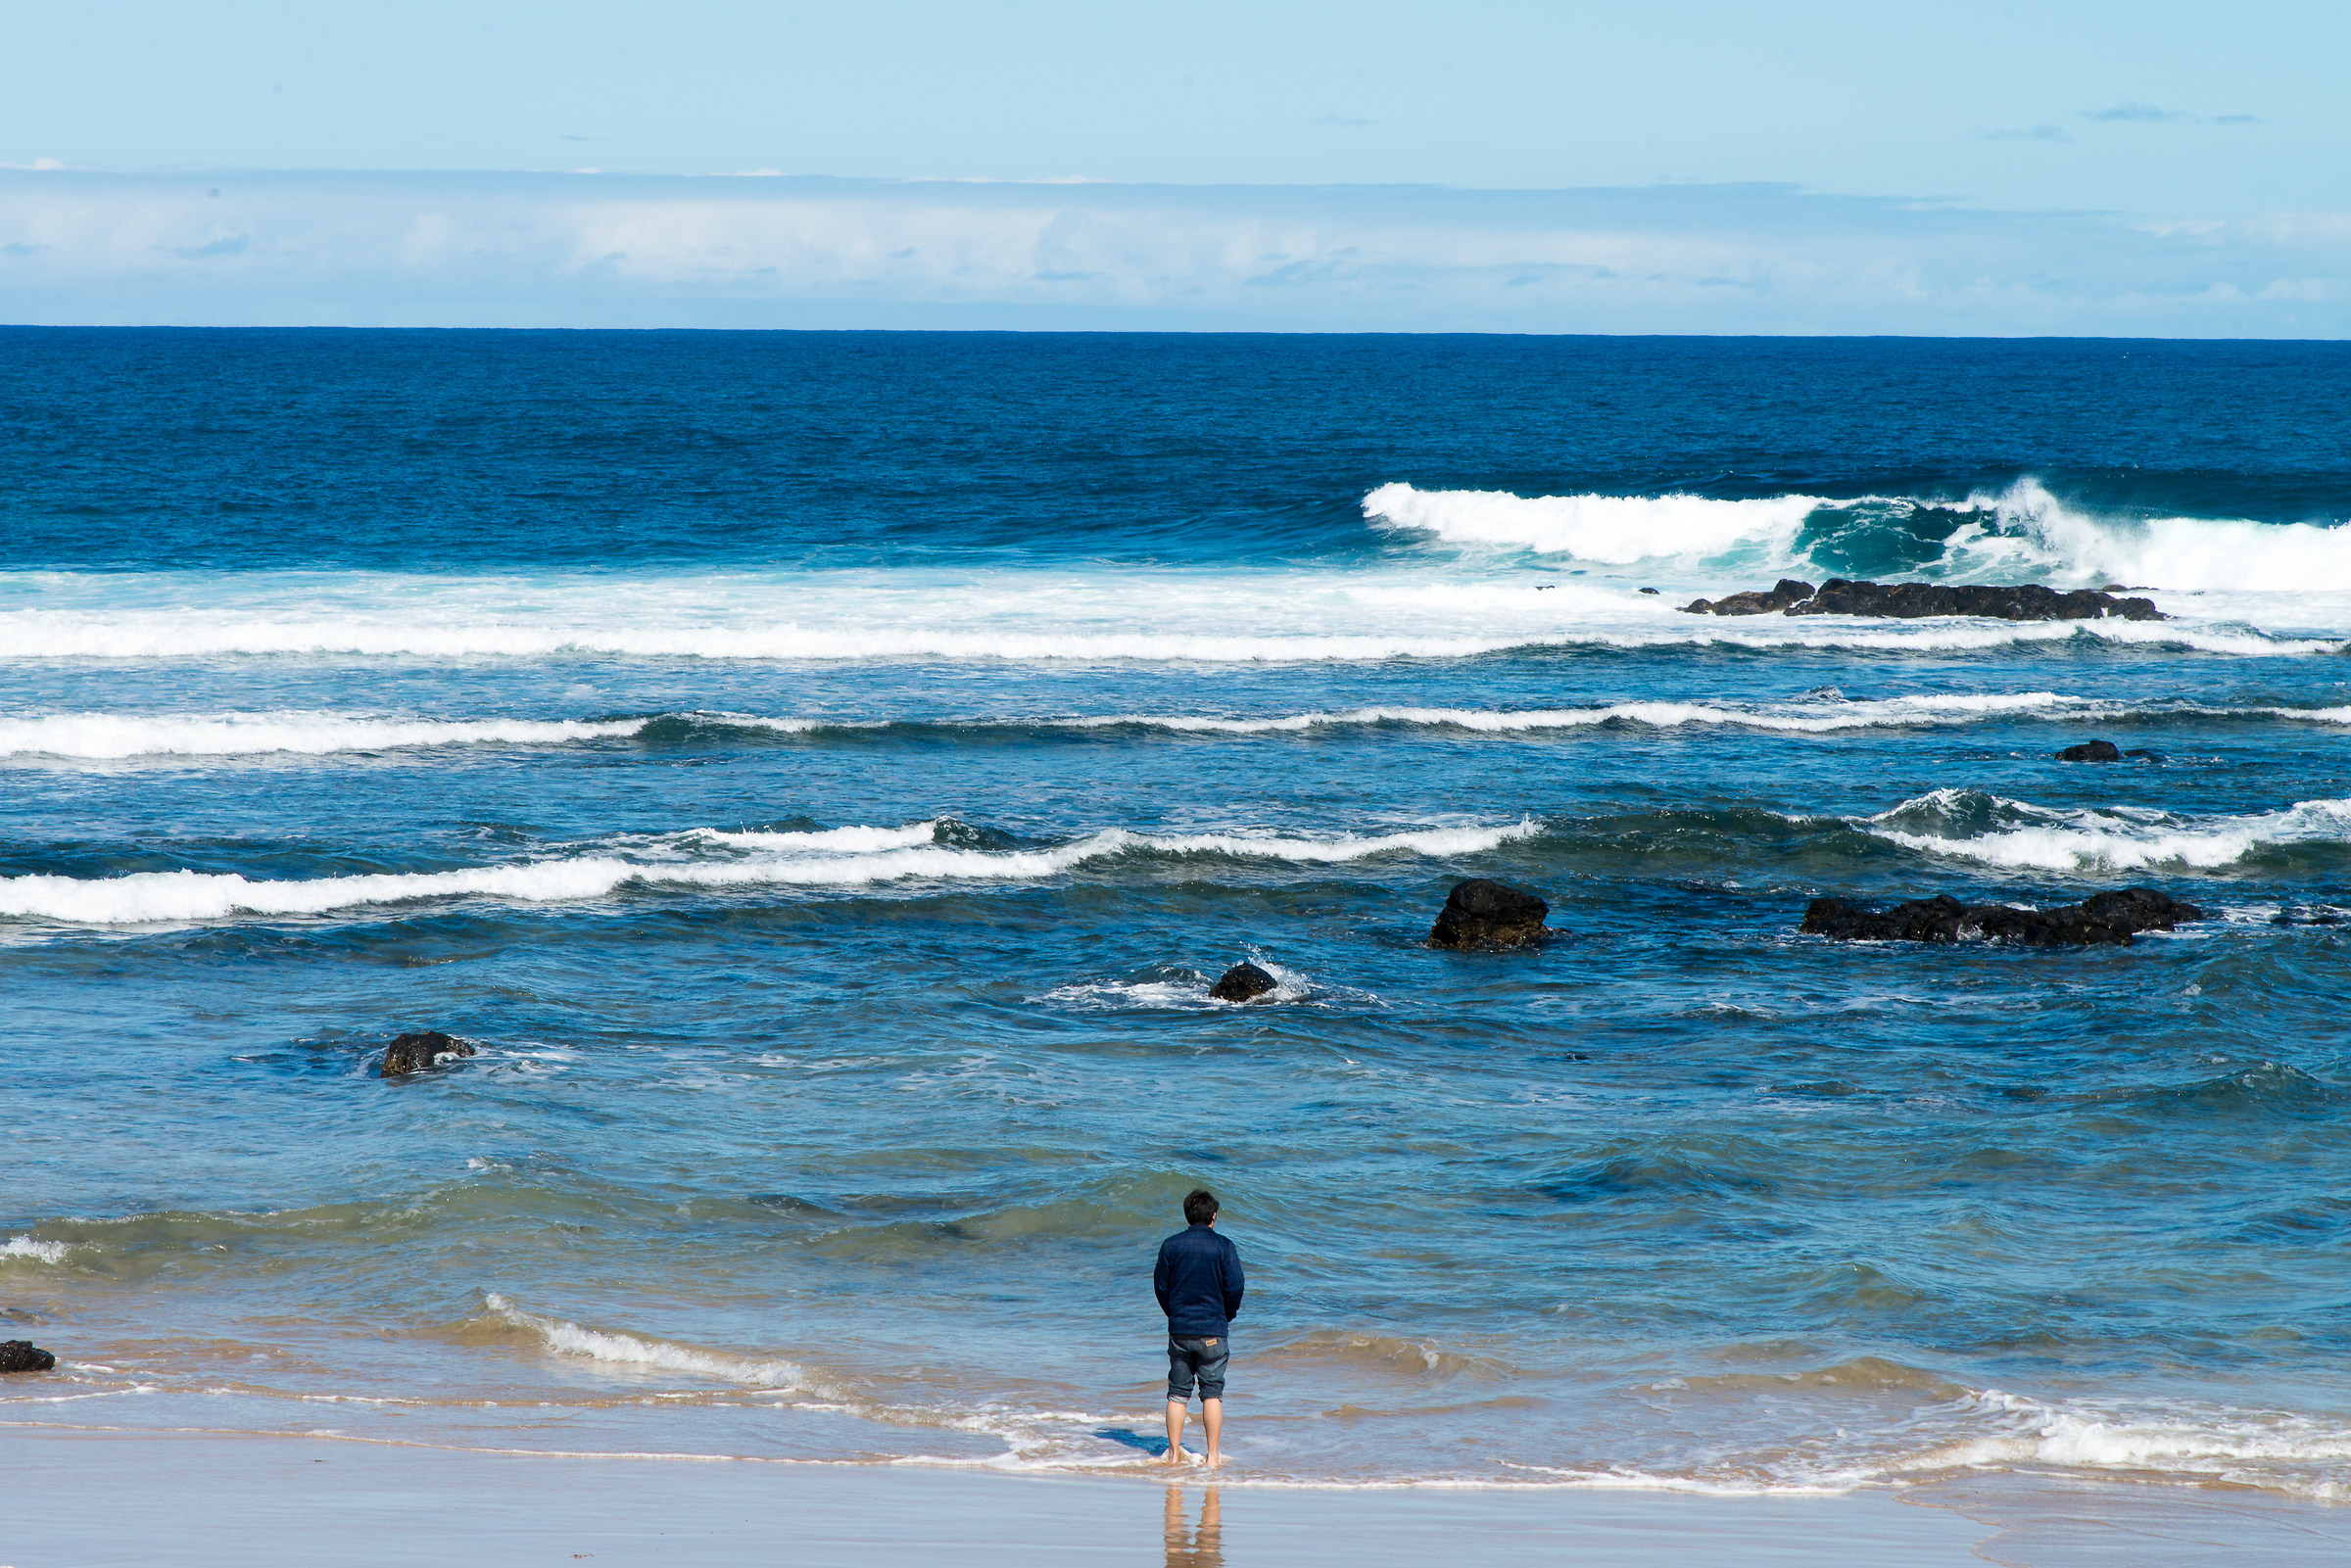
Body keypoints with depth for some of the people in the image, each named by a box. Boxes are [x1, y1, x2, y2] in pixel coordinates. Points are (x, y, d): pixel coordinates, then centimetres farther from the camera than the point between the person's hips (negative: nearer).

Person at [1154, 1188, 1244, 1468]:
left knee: (1177, 1393, 9)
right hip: (1213, 1331, -2)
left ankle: (1174, 1452, 7)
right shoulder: (1223, 1247, -7)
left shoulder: (1170, 1245, 0)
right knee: (1212, 1393, 3)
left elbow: (1160, 1286, 4)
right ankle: (1213, 1454, 1)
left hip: (1179, 1329, 2)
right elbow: (1234, 1287, -7)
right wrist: (1226, 1318, 10)